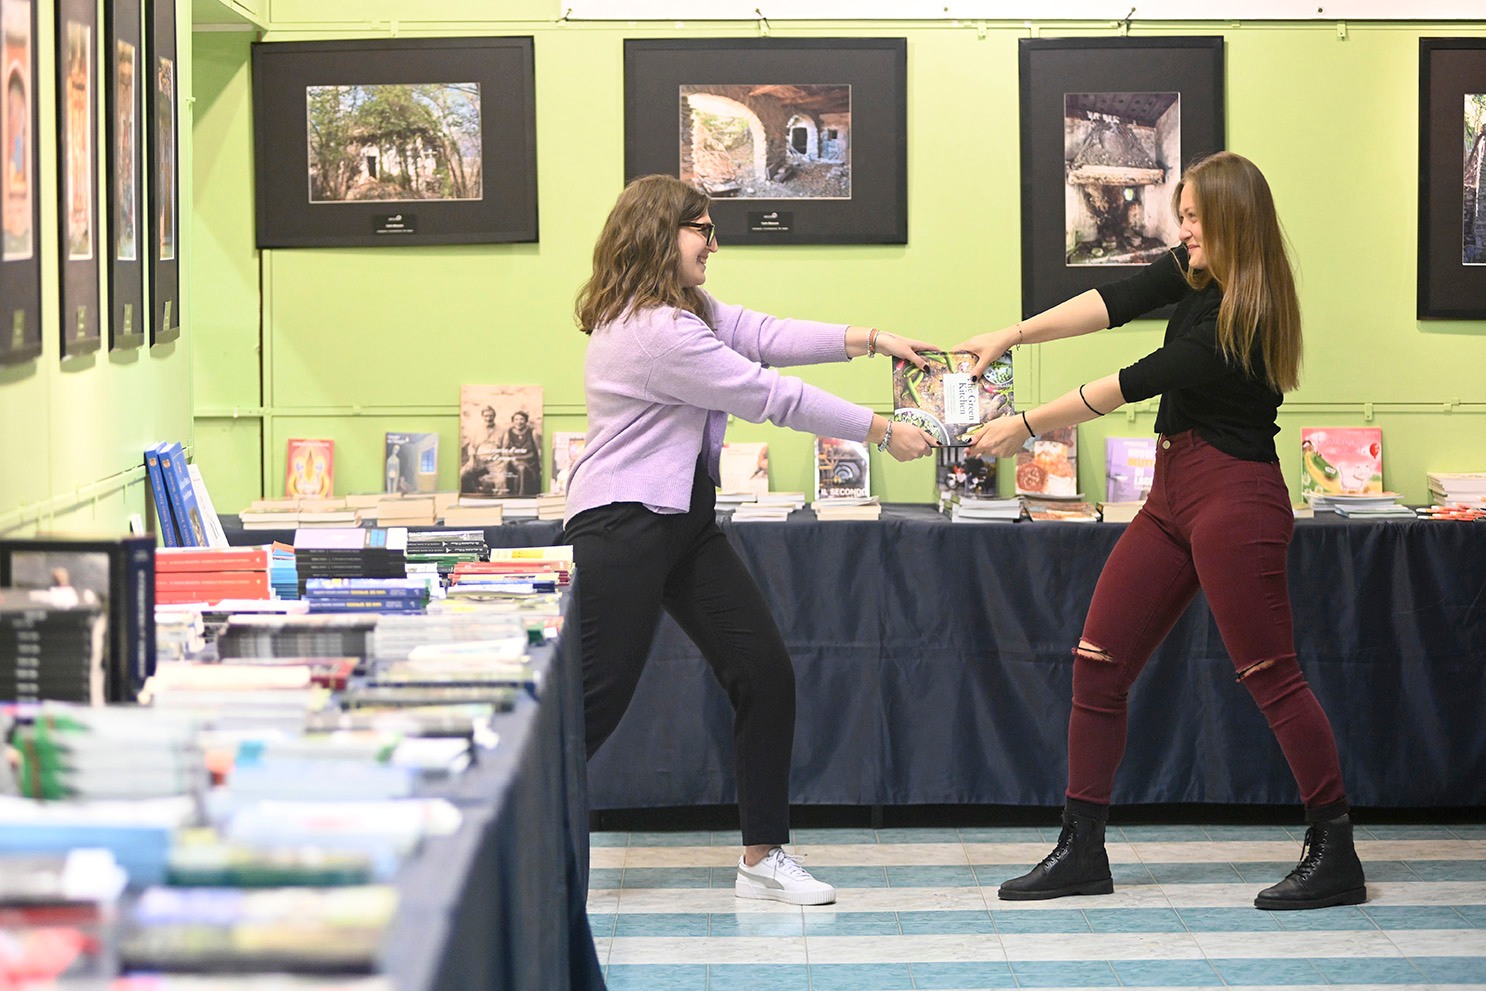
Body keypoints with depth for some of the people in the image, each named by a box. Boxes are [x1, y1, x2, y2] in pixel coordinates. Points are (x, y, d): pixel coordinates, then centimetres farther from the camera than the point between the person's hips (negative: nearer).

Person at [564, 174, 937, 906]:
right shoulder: (653, 330, -20)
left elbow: (764, 336, 9)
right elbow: (771, 397, -17)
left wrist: (869, 340, -1)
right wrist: (882, 432, -9)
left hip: (684, 522, 11)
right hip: (622, 527, -11)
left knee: (765, 674, 4)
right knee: (598, 699, -8)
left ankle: (763, 857, 11)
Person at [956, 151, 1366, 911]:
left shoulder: (1246, 319, -20)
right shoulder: (1193, 275, 6)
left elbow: (1135, 384, -17)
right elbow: (1113, 304, 2)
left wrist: (1027, 427, -12)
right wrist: (1013, 335, -10)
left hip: (1234, 498, -9)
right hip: (1173, 493, 9)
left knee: (1271, 676, -4)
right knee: (1098, 663, 5)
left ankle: (1335, 855, 5)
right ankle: (1082, 849, 11)